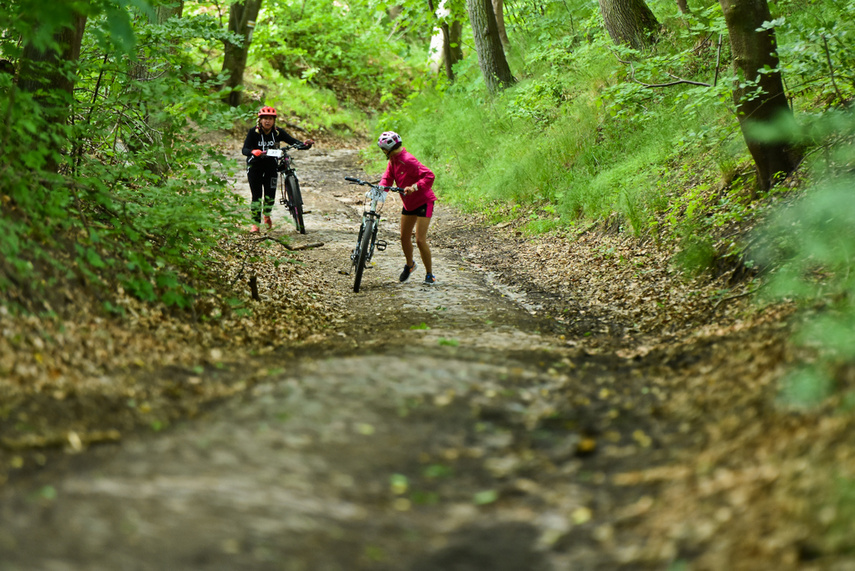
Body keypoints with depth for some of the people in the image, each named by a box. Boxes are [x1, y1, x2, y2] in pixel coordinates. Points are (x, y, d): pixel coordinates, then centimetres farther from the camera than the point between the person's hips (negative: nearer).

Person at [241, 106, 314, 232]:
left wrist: (305, 144, -36)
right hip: (255, 166, -2)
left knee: (270, 194, -1)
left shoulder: (278, 132, -9)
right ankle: (255, 223, 2)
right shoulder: (253, 132, -16)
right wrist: (254, 152, -48)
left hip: (271, 166, 2)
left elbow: (294, 142, -15)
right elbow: (244, 150, -26)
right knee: (256, 195, -9)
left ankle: (267, 216, 28)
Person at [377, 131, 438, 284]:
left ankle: (430, 274, -1)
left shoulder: (408, 161, -26)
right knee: (404, 237, 14)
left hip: (423, 202, -9)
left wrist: (414, 187, -43)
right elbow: (388, 177, 1)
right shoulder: (393, 160, 1)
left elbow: (429, 176, -32)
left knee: (420, 240, -13)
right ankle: (409, 264, 40)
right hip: (408, 203, 9)